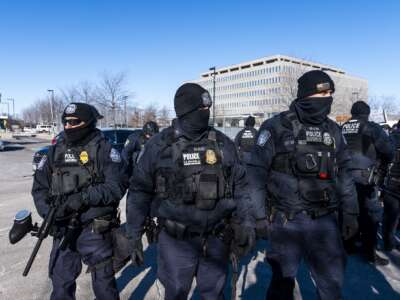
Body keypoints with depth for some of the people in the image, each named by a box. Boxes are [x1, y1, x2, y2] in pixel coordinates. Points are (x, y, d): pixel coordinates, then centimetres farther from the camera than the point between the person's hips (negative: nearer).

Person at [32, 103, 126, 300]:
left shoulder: (104, 150, -9)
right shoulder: (55, 152, 6)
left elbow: (117, 187, -16)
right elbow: (39, 187, 8)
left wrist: (84, 197, -24)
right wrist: (48, 213, -8)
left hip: (95, 231, -4)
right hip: (62, 230, 5)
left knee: (103, 283, 12)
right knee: (60, 283, 20)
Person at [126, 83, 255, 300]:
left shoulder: (222, 143, 0)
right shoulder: (159, 144, -6)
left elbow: (239, 186, 7)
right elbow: (140, 191, -2)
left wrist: (245, 223, 0)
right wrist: (133, 236, -1)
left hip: (215, 238, 2)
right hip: (175, 240, -2)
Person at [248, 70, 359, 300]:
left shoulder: (333, 130, 7)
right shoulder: (276, 127, -9)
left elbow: (343, 175, 13)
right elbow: (256, 173, -8)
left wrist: (350, 213, 11)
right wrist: (259, 216, -8)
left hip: (325, 221, 4)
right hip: (286, 221, -4)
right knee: (283, 280, 13)